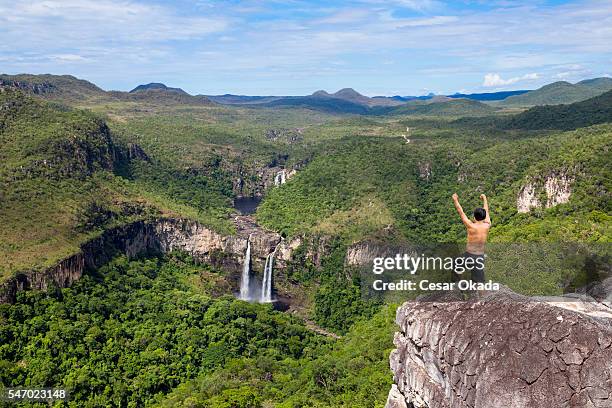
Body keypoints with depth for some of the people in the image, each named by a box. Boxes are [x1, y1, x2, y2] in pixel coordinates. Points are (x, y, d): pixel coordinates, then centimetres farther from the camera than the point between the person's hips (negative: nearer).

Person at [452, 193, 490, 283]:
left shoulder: (471, 226, -14)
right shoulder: (487, 225, -5)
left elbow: (461, 212, -2)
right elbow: (486, 211, 13)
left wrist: (455, 200, 12)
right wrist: (485, 199, 30)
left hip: (469, 255, -3)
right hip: (480, 257, 3)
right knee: (480, 282, 5)